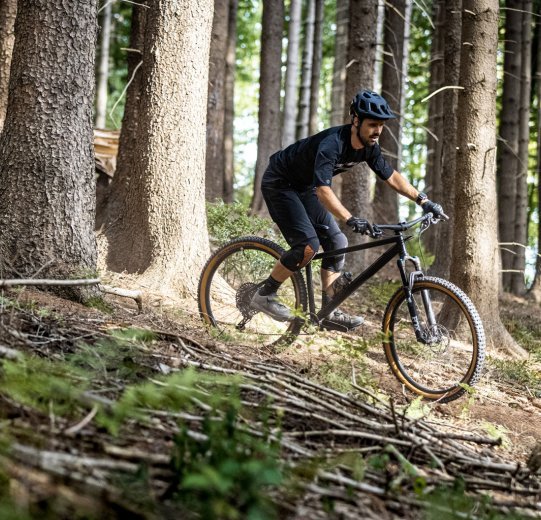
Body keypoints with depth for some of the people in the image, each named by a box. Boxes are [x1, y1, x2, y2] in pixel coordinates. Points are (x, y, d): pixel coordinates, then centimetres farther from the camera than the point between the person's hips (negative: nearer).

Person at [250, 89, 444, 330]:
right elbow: (324, 191, -43)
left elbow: (391, 176, 3)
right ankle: (264, 295, -6)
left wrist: (423, 200, -7)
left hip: (304, 188, 9)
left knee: (337, 243, -1)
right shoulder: (331, 144, -34)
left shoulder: (369, 147, -9)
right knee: (308, 244, -21)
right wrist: (351, 220, -54)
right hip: (279, 183, -9)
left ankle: (330, 313, 3)